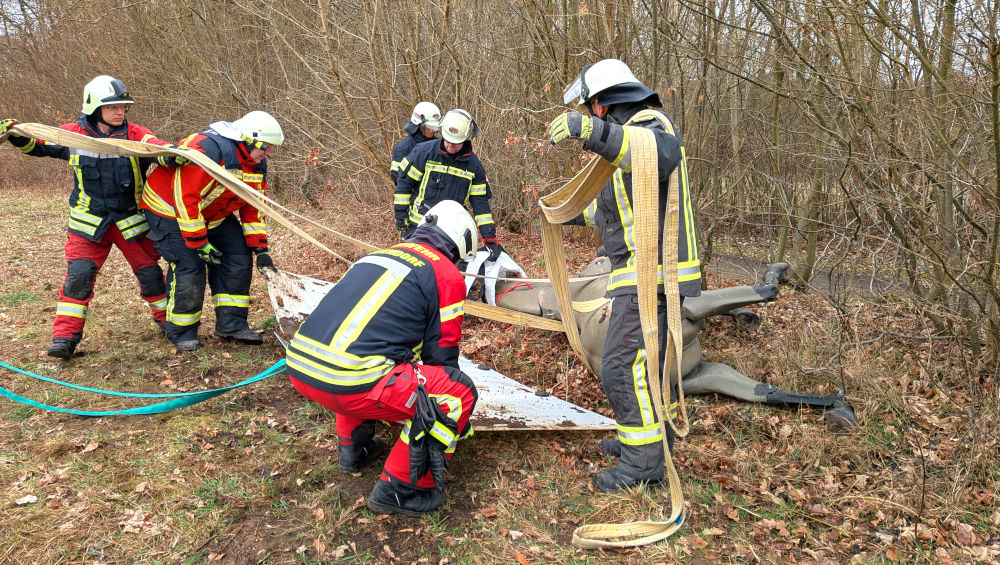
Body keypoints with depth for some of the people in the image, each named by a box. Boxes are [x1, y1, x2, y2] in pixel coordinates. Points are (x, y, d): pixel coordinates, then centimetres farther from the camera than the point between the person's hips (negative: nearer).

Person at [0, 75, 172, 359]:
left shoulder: (133, 134, -9)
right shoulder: (74, 134, -3)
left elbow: (155, 145, -27)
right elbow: (37, 144, 11)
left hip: (131, 219, 0)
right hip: (89, 221, 0)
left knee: (150, 272, 7)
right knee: (79, 273, -9)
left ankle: (168, 319, 31)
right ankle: (65, 335, 0)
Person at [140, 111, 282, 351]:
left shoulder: (257, 164, -5)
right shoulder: (205, 150, -33)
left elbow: (252, 207, 2)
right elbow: (184, 198, -33)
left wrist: (259, 248, -5)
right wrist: (199, 242, -29)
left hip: (215, 214, 8)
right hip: (171, 211, -8)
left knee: (239, 260, -1)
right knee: (189, 269, -15)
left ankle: (231, 324, 8)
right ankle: (181, 332, 6)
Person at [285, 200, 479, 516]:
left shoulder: (378, 255, 25)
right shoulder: (447, 275, 5)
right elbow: (441, 355, 9)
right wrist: (457, 425, 27)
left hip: (299, 366, 8)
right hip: (350, 385, -8)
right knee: (461, 392, 6)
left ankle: (354, 446, 38)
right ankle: (400, 488, 9)